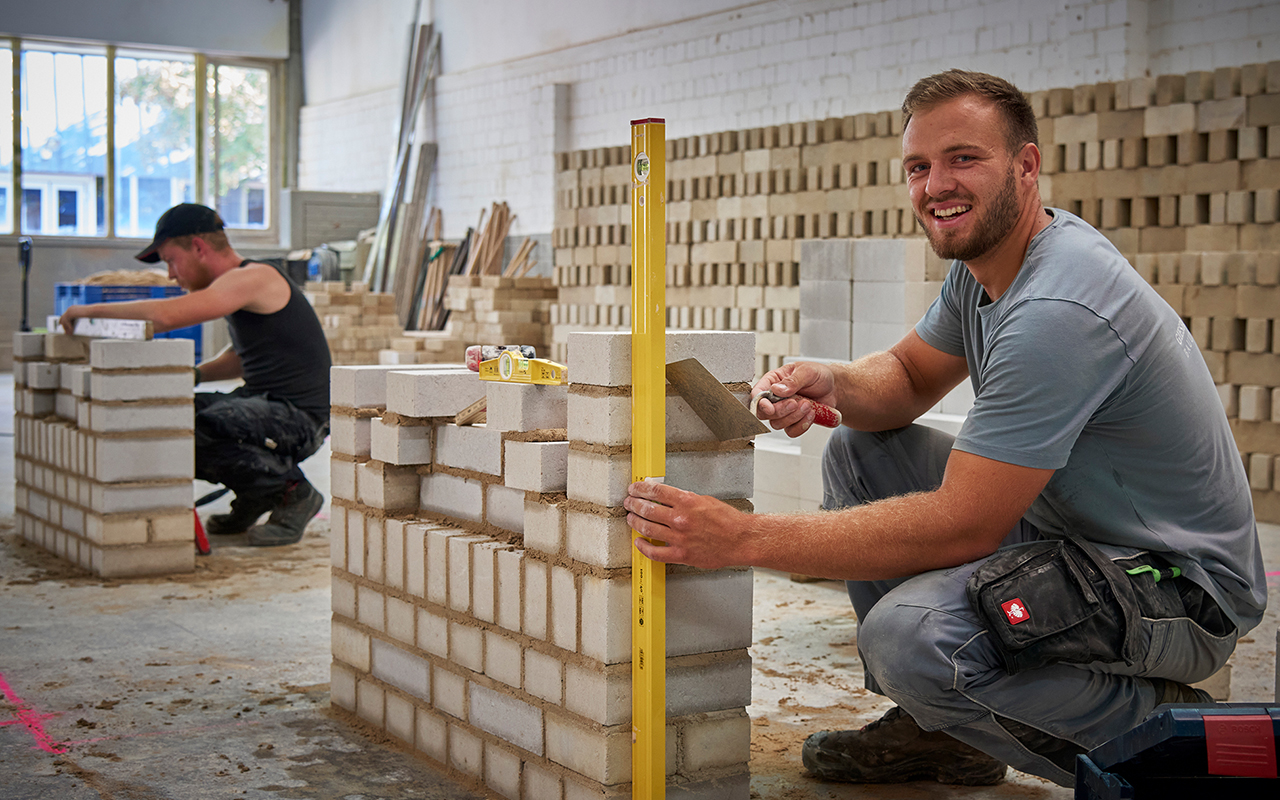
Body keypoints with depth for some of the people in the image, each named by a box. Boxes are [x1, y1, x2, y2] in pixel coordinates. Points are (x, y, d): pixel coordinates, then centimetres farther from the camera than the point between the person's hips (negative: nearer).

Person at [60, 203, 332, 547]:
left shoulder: (254, 278, -17)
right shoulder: (237, 283, 15)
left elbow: (166, 315, -27)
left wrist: (91, 309, -15)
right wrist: (195, 374, 10)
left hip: (299, 417, -10)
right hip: (265, 403, 10)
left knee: (197, 432, -30)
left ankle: (294, 493, -10)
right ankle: (256, 496, 16)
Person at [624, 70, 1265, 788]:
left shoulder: (1059, 311, -28)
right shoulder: (987, 260, 3)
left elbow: (961, 526, -30)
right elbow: (909, 376, 16)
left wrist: (744, 538, -29)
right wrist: (831, 383, -10)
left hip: (1182, 587, -10)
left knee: (909, 632, -32)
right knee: (860, 448, 9)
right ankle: (939, 726, 13)